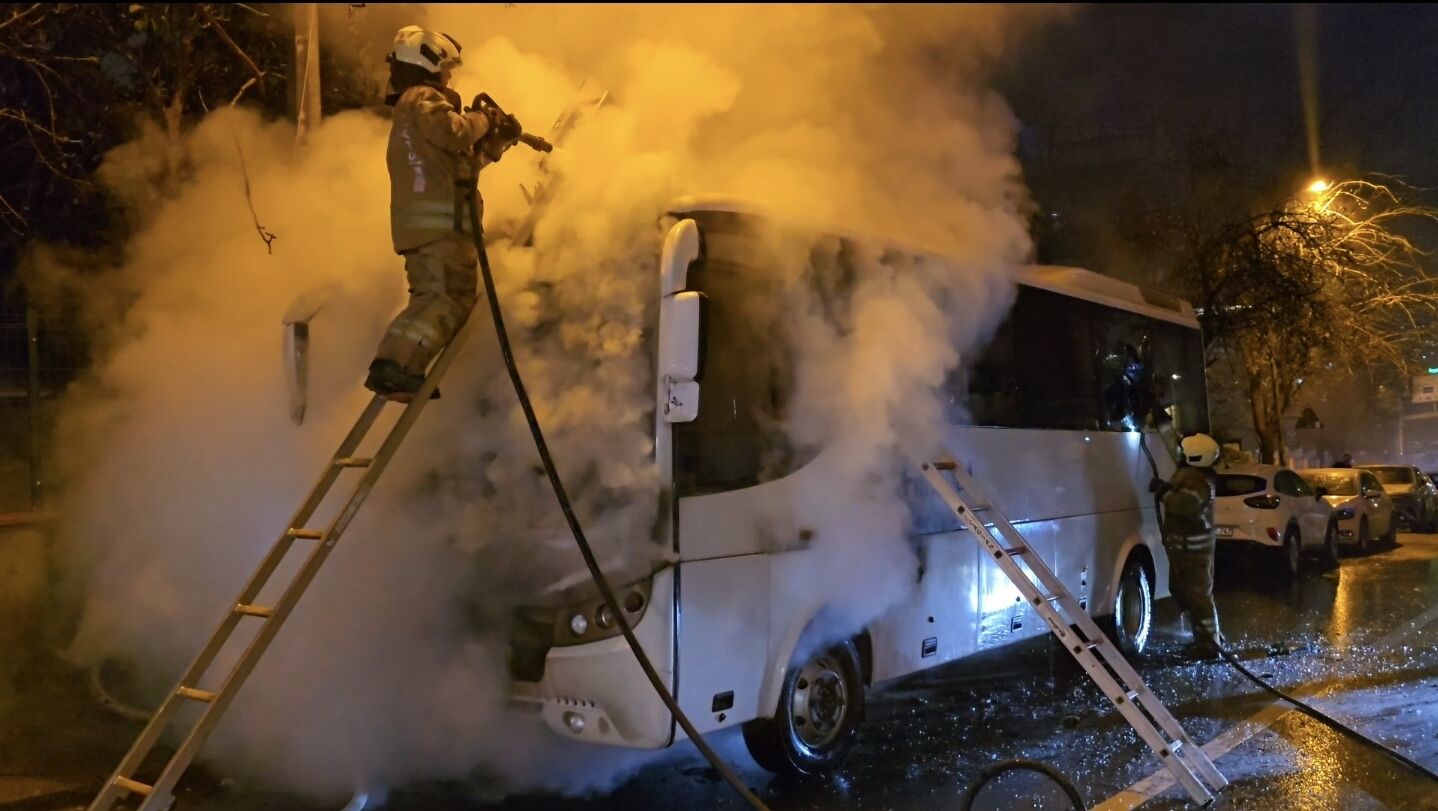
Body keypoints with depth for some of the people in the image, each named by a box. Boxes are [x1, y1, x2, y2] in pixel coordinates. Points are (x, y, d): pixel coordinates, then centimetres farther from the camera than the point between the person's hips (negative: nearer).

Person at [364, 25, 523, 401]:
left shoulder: (411, 107, 31)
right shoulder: (423, 98, -2)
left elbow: (462, 160, 32)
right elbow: (454, 133, -21)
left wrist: (497, 140, 23)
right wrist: (482, 119, -1)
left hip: (419, 221, 10)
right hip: (440, 218, -10)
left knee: (431, 296, 13)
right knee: (451, 296, -15)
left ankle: (396, 367, 6)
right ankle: (396, 365, -26)